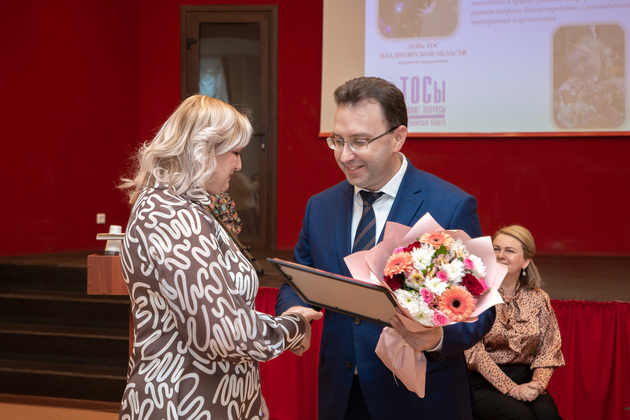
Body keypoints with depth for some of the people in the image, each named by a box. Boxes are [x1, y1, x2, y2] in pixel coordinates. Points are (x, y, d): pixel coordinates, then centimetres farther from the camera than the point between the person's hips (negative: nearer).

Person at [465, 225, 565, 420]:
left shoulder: (538, 299, 9)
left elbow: (548, 349, 7)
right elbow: (475, 352, -11)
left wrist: (538, 383, -13)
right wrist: (511, 389, -17)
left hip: (524, 378, 3)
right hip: (483, 382, -3)